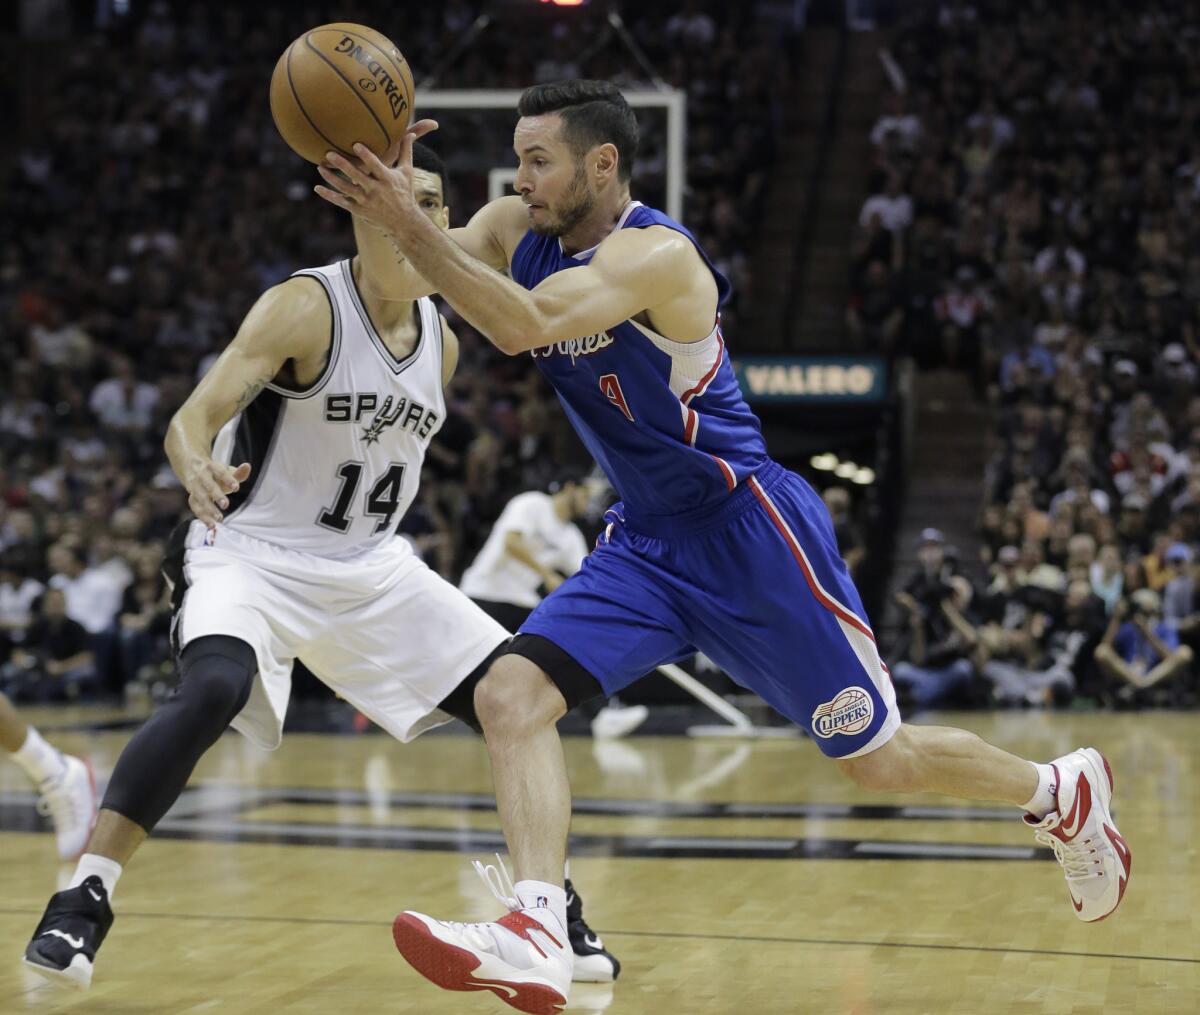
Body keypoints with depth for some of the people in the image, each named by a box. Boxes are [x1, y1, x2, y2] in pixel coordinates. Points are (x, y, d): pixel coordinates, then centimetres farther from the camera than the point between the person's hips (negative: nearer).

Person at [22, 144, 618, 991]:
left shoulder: (442, 342, 3)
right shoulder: (305, 307, -16)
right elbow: (192, 419, -25)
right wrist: (198, 472, -47)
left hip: (370, 567, 6)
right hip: (253, 551, -6)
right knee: (214, 690, -35)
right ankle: (82, 900, -26)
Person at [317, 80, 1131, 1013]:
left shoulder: (654, 253, -23)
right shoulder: (518, 229, 1)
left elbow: (524, 328, -38)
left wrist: (410, 224, -42)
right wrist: (381, 201, -28)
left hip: (748, 532, -7)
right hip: (643, 544, 7)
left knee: (878, 761, 4)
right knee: (510, 698, -15)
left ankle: (1061, 793, 30)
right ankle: (537, 939, -23)